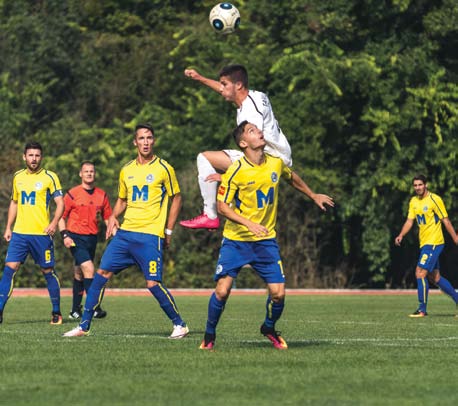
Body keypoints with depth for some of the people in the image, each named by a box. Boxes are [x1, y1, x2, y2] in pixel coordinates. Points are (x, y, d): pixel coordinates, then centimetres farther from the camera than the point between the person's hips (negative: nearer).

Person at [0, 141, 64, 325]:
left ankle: (56, 312, 15)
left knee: (48, 271, 2)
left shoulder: (49, 177, -2)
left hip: (41, 234, -4)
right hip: (19, 233, 4)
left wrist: (54, 223, -21)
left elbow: (60, 202, -5)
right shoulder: (18, 177, 12)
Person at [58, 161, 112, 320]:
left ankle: (75, 311, 20)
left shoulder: (102, 195, 9)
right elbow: (61, 217, 0)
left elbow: (107, 218, 15)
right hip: (76, 238, -5)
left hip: (92, 238, 5)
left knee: (79, 274, 13)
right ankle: (94, 307, -21)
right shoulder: (72, 194, -3)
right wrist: (65, 235, -12)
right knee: (89, 269, -19)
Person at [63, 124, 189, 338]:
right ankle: (84, 326, 5)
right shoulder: (127, 171, 13)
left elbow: (176, 199, 4)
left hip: (150, 235, -5)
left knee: (153, 284, -11)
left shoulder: (163, 168, -2)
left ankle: (179, 325, 7)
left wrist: (168, 231, 0)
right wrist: (113, 217, 4)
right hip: (125, 232, 5)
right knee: (101, 273, -1)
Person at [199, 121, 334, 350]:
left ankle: (269, 329, 26)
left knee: (278, 293, -4)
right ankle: (209, 335, 11)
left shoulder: (276, 164, -1)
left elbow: (292, 178, 23)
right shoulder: (236, 172, -16)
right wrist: (249, 223, -25)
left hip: (266, 240, 4)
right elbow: (222, 206, -13)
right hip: (236, 240, -3)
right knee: (222, 290, -12)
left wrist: (314, 196, 32)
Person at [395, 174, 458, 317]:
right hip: (424, 244, 8)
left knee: (420, 273, -14)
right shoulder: (413, 202, 11)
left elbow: (446, 221, -8)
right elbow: (410, 221, 9)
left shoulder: (435, 200, -11)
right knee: (435, 277, 11)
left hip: (433, 243, -8)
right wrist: (401, 235, -7)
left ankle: (422, 309, -9)